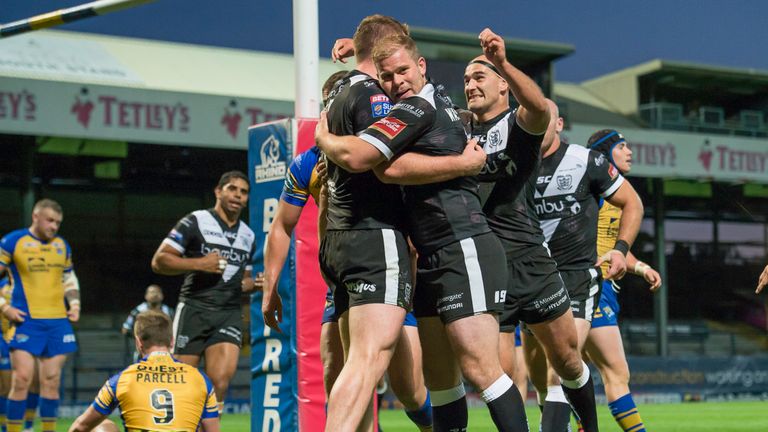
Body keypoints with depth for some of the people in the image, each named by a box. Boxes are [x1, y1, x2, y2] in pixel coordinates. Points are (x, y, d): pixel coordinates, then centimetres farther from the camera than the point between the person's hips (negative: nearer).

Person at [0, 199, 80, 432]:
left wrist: (74, 304, 10)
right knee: (22, 379, -11)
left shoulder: (62, 245, 13)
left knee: (51, 381, 5)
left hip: (58, 321, 5)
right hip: (26, 320, -5)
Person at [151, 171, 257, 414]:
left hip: (229, 314, 4)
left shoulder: (248, 236, 19)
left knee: (220, 382, -14)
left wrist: (250, 283, 10)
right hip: (194, 309, -4)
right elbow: (159, 261, -5)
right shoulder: (194, 222, 0)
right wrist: (199, 263, -15)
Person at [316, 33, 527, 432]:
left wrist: (322, 136, -2)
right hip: (432, 260, 10)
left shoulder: (416, 108, -12)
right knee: (439, 377, 9)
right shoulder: (439, 102, 16)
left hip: (463, 252, -10)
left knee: (479, 369, -15)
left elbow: (356, 157, -23)